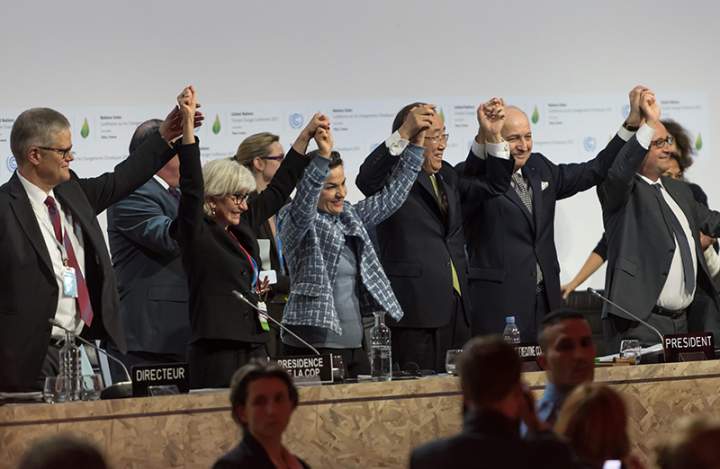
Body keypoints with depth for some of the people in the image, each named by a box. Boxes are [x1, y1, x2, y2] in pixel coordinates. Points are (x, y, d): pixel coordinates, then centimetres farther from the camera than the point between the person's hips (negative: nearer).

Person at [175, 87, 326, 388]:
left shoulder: (242, 226, 16)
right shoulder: (197, 232, -4)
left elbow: (279, 190, 25)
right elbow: (192, 186, -16)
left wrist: (307, 135, 28)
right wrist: (187, 125, -24)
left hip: (255, 345, 8)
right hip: (217, 349, -8)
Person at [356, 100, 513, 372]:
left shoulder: (446, 176, 20)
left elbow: (495, 186, 21)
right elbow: (366, 180, -26)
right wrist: (403, 134, -34)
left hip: (456, 306, 7)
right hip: (416, 307, -7)